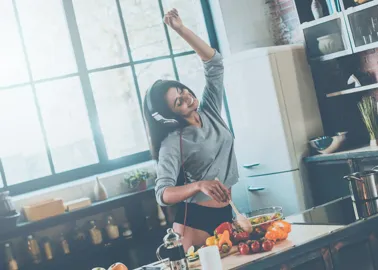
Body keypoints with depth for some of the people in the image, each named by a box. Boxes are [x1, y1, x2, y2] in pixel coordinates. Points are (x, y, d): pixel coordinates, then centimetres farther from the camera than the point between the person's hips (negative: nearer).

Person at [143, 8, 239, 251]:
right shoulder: (173, 142, -16)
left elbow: (214, 63, 1)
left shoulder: (210, 111, 1)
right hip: (197, 219, -6)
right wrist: (199, 186, -41)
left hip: (227, 212, 6)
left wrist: (181, 29, -7)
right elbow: (163, 194, -24)